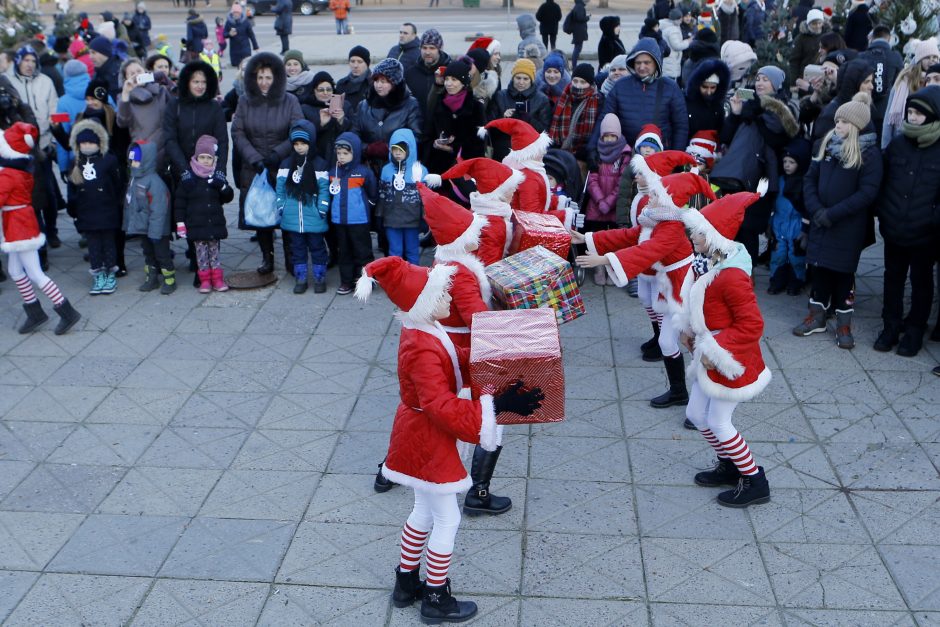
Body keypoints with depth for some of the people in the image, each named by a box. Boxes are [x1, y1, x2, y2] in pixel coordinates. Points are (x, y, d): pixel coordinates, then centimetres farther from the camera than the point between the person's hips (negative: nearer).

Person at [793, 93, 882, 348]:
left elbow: (868, 192, -15)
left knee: (842, 271, 2)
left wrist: (833, 213, -19)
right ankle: (817, 316, 23)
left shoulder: (869, 153, -9)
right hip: (820, 222, 4)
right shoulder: (827, 145, 6)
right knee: (819, 267, 10)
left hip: (848, 226, -4)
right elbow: (810, 178, 7)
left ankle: (844, 324, 14)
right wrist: (815, 209, -9)